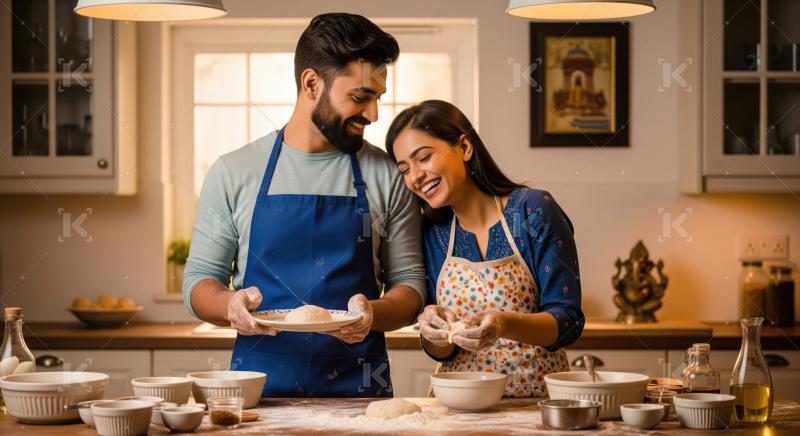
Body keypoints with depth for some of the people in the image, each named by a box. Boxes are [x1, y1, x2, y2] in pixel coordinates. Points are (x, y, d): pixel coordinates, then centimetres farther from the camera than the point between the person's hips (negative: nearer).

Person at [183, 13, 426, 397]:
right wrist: (230, 305, -13)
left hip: (358, 388, 1)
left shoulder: (387, 177, 8)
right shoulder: (233, 173, 6)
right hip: (260, 383, 0)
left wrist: (373, 313, -12)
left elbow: (410, 284, 10)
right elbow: (198, 281, 10)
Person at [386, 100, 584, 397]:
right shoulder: (431, 231, 7)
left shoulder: (534, 211, -5)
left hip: (537, 398, -5)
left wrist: (506, 325, -27)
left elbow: (568, 322, -8)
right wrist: (435, 335, -13)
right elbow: (441, 351, 10)